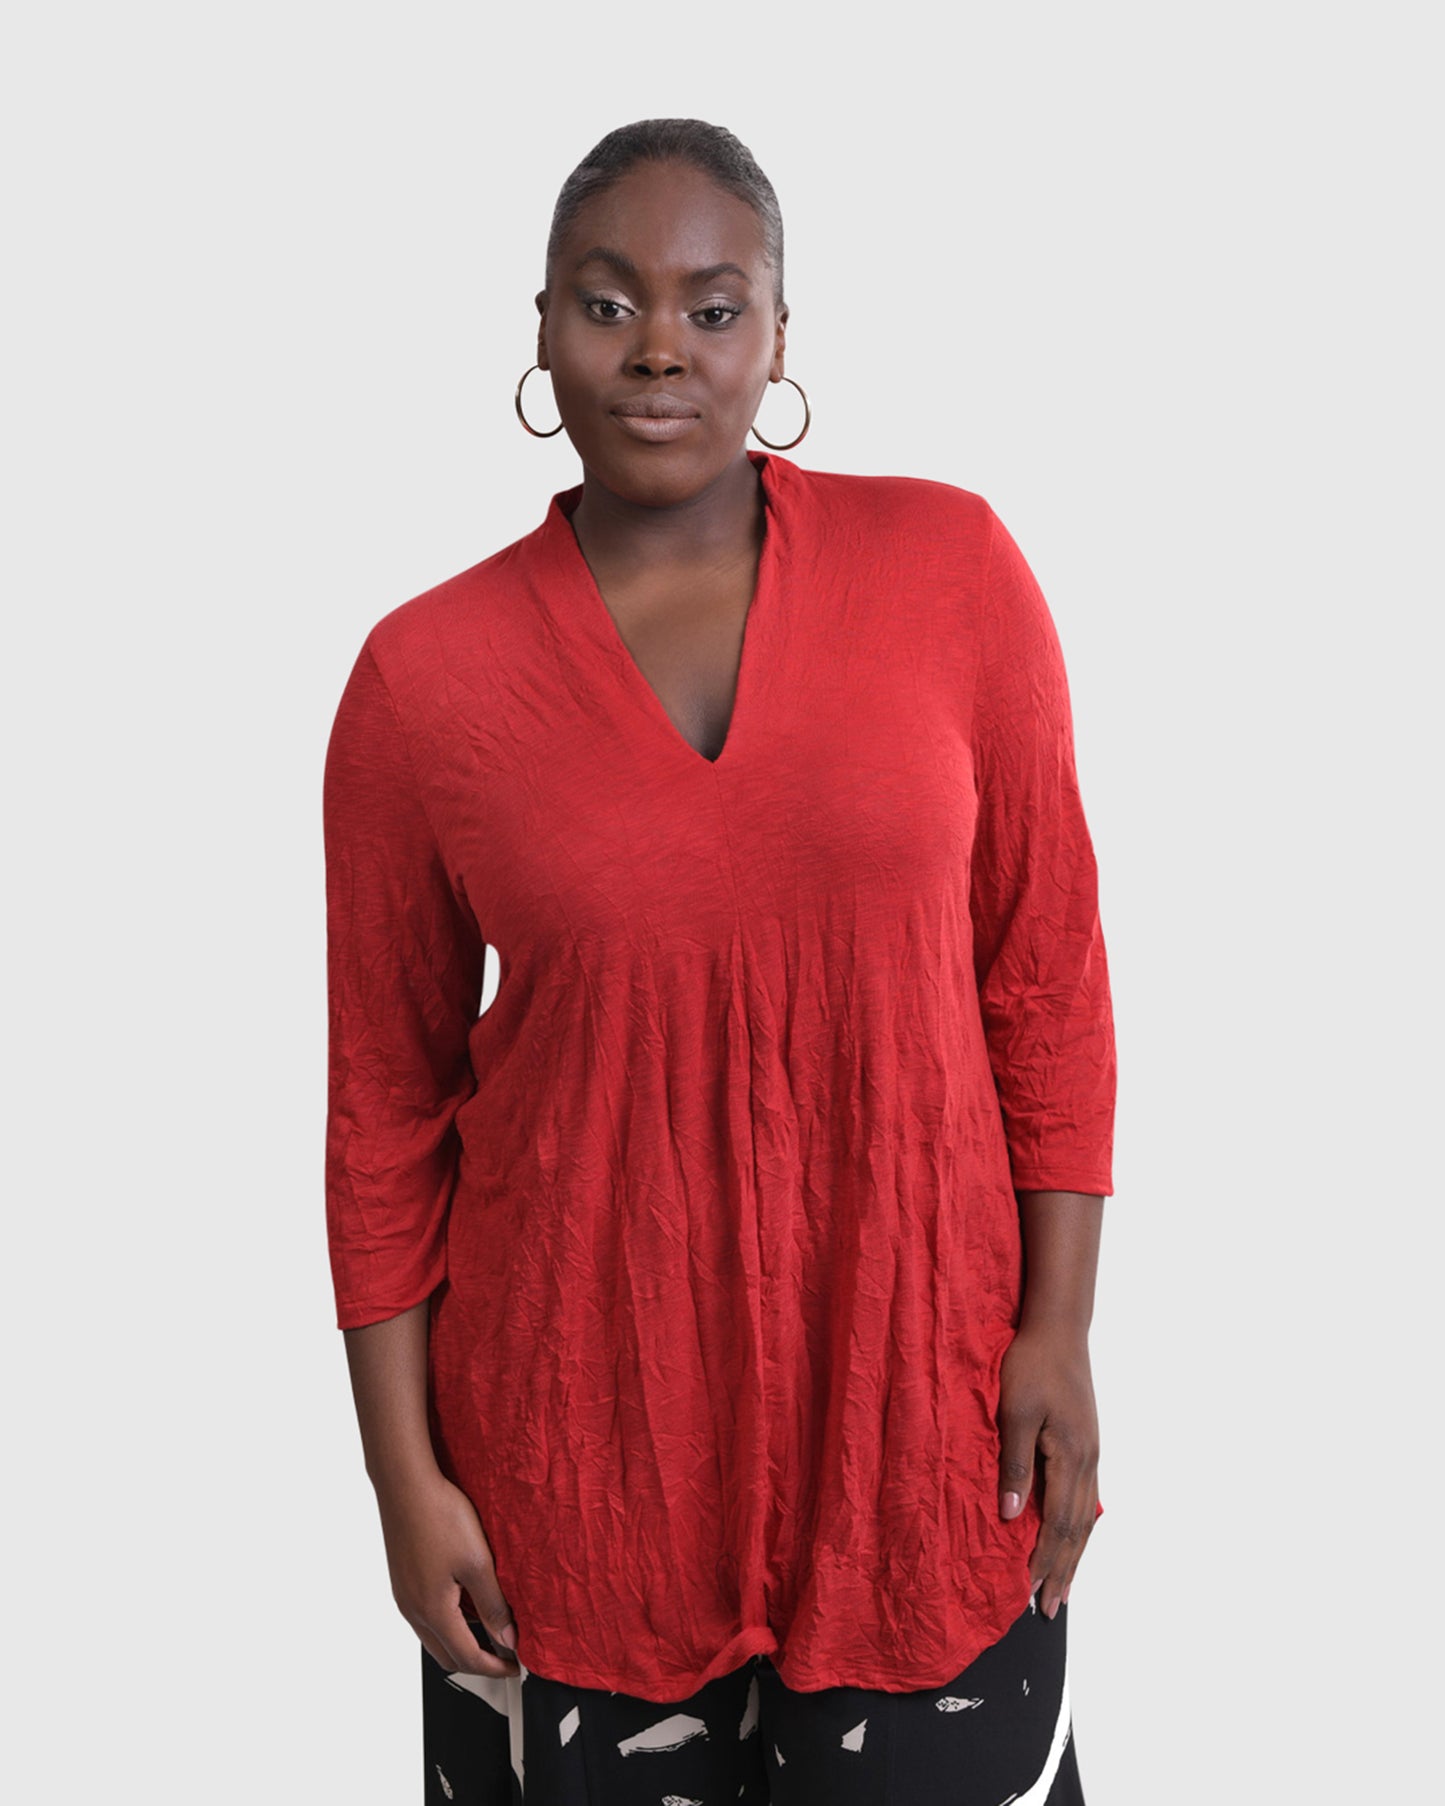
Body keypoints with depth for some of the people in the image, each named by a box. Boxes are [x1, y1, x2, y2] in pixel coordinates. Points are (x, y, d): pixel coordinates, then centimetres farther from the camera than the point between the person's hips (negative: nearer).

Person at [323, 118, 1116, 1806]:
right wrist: (404, 1473, 0)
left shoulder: (948, 565, -5)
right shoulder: (423, 673, -6)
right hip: (582, 1399, 0)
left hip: (909, 1373, 1)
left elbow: (1046, 968, 0)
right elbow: (387, 1100, 0)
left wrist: (1057, 1330, -3)